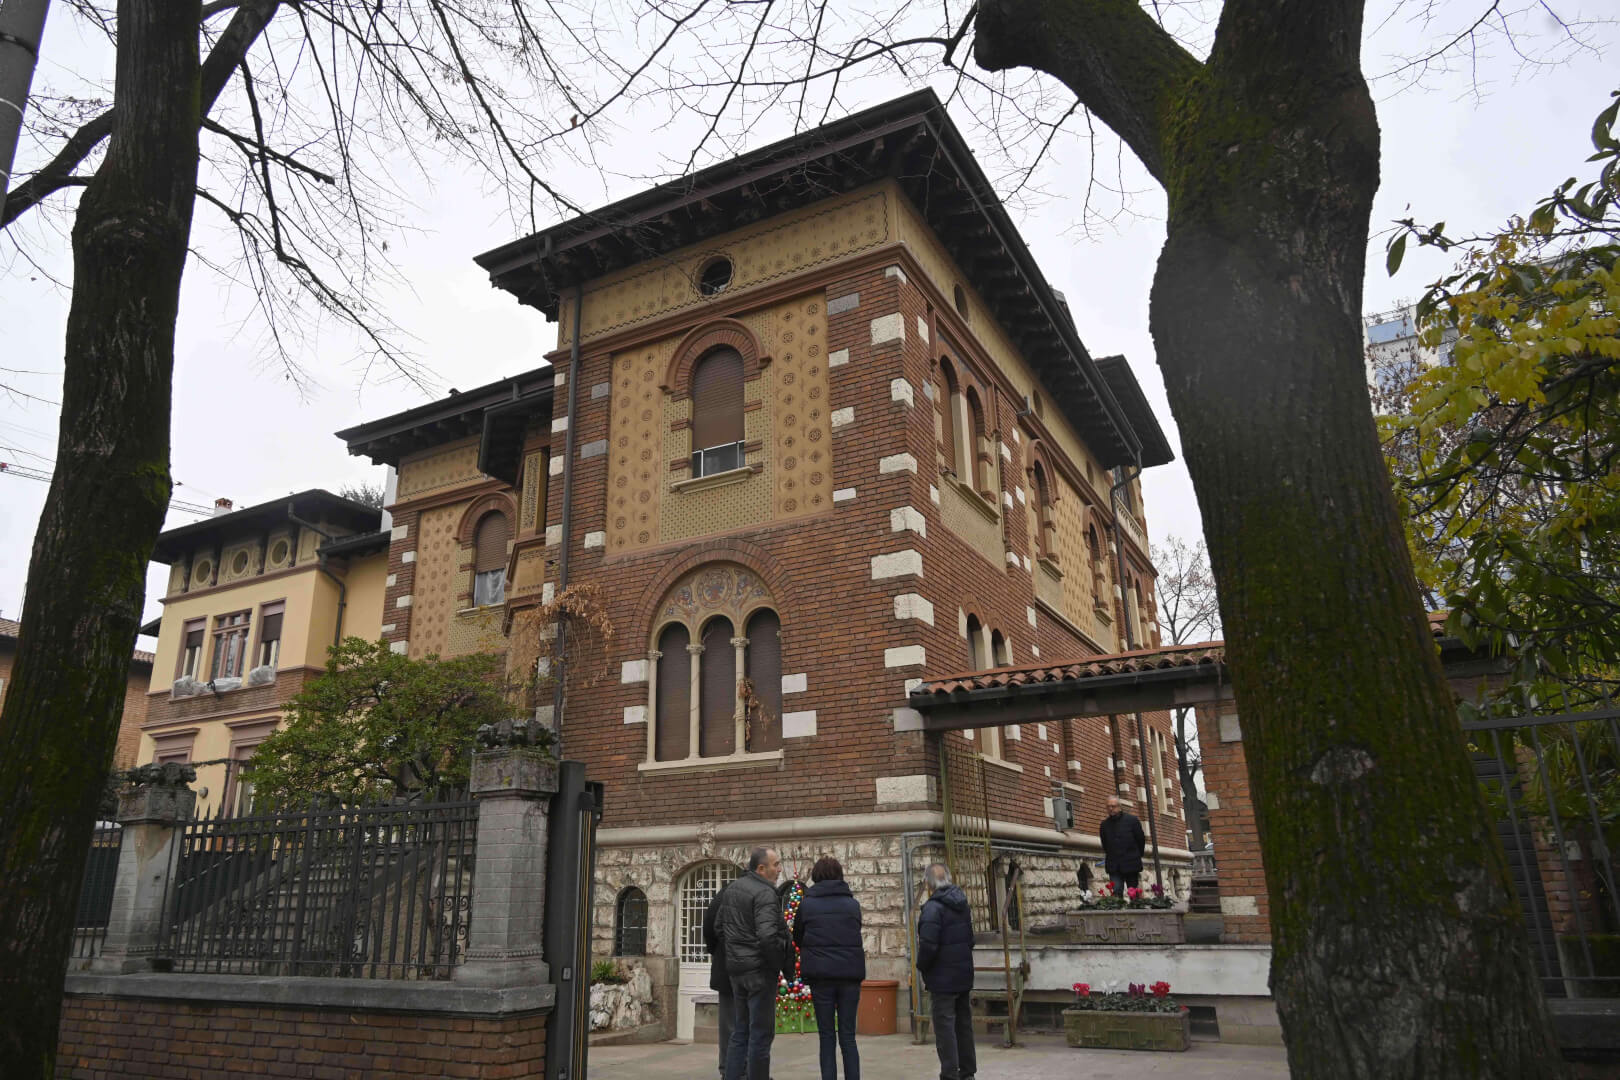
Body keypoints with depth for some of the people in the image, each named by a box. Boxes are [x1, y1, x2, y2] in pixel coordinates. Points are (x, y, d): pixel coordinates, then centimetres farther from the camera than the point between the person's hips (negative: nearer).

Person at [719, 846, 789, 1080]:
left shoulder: (732, 888, 10)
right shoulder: (764, 893, -18)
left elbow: (718, 925, 18)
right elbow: (767, 935, -27)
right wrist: (777, 963, -13)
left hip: (735, 968, 8)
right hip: (759, 970, -8)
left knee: (740, 1033, 17)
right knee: (761, 1034, 0)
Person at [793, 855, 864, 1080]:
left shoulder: (806, 904, -2)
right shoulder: (853, 904, 3)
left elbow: (797, 939, 8)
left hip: (821, 975, -1)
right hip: (850, 975, 1)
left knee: (827, 1037, 7)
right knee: (848, 1036, 9)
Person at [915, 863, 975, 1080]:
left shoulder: (933, 908, -18)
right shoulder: (962, 905, 9)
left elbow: (928, 945, -23)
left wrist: (921, 966, -6)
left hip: (942, 979, -8)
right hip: (964, 976, 8)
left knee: (945, 1027, -1)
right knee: (964, 1025, 17)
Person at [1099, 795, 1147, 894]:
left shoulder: (1132, 820, 1)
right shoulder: (1104, 824, 8)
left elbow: (1141, 840, 7)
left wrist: (1136, 857, 11)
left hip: (1131, 865, -1)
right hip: (1114, 867, 1)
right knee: (1116, 894, -11)